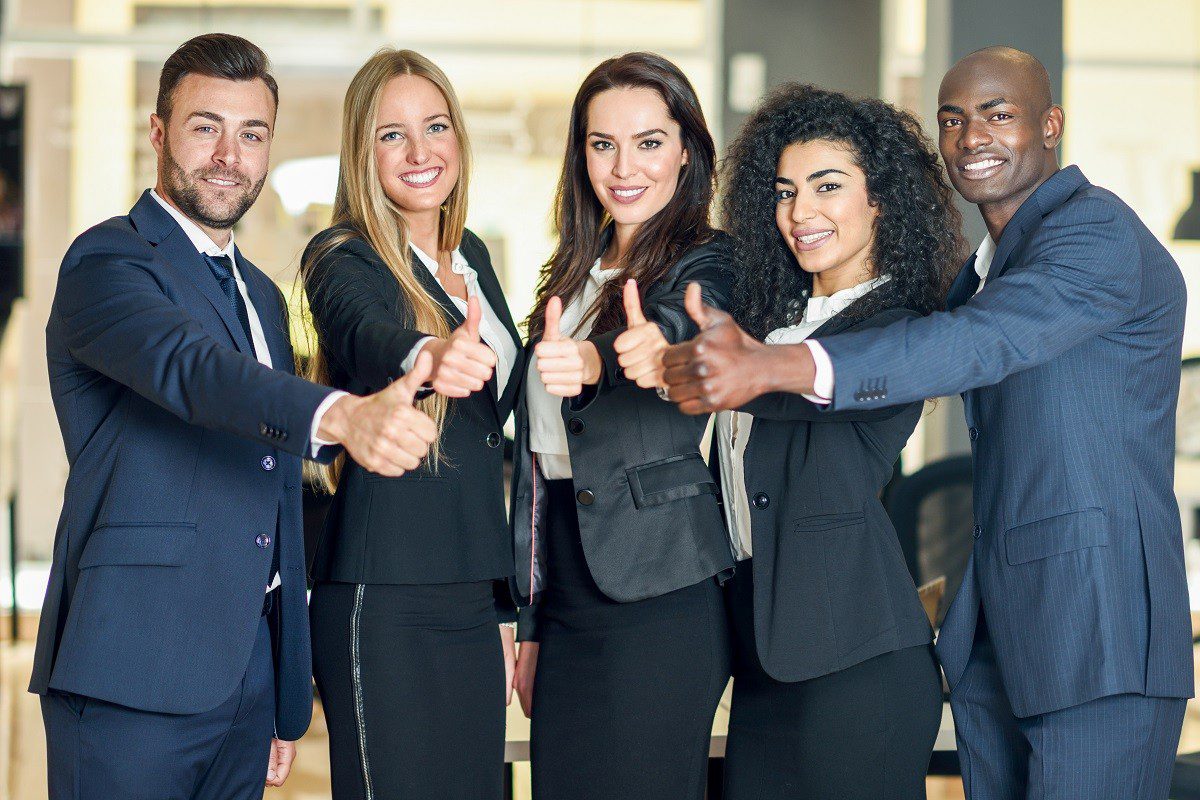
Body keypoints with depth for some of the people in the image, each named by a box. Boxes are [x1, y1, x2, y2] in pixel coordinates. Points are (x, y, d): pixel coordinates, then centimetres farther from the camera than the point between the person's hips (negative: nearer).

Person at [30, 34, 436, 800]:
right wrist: (344, 417, -46)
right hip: (134, 679, -8)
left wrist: (289, 698, 22)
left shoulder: (263, 295, 20)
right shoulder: (109, 262, -6)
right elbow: (192, 370, -28)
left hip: (249, 678, 8)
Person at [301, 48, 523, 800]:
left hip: (474, 595, 7)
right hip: (385, 602, -7)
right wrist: (428, 356, -55)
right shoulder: (344, 260, -7)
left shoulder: (471, 256, 14)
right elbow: (364, 338, -31)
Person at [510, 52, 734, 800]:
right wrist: (528, 624, 17)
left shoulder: (709, 265, -5)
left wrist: (595, 359, -54)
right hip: (566, 607, 6)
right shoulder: (572, 276, 15)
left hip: (658, 598, -6)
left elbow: (676, 323, -31)